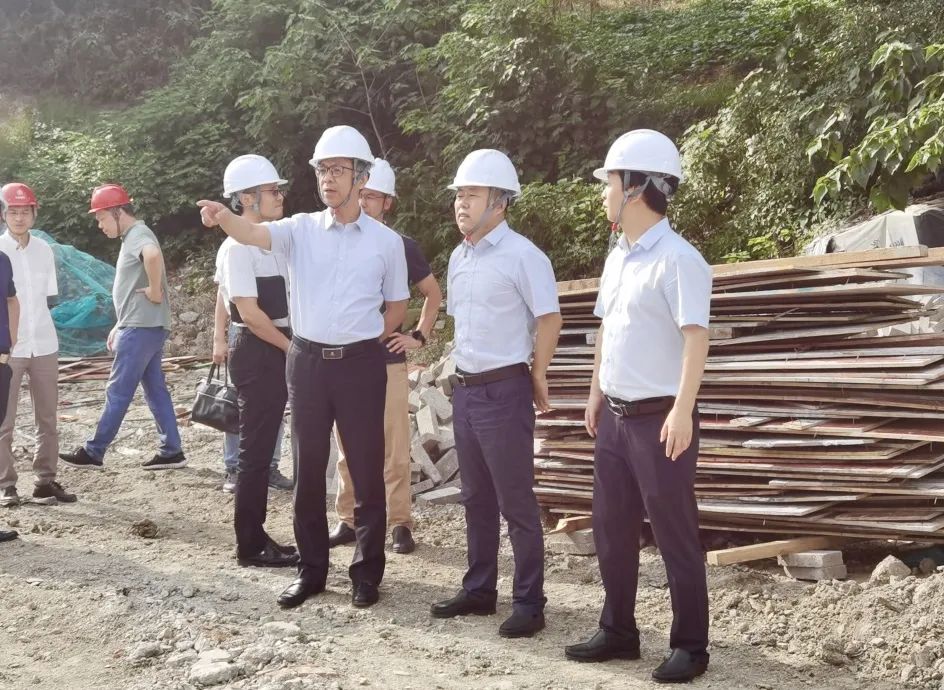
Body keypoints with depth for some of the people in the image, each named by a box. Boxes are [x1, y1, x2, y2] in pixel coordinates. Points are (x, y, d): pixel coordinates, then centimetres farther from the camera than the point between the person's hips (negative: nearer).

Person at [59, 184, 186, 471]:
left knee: (118, 391, -3)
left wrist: (155, 291, -27)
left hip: (142, 328, -10)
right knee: (155, 389, 10)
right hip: (140, 326, 10)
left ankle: (93, 452, 3)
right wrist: (119, 326, 21)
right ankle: (171, 451, 12)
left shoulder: (139, 235, -13)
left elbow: (154, 255, -39)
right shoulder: (131, 238, 19)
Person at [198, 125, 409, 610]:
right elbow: (253, 234, -18)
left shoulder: (386, 241, 1)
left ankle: (367, 573, 18)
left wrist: (363, 340, 1)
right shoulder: (301, 229, 1)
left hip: (361, 364, -1)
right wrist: (223, 217, -39)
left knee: (366, 471, 5)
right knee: (308, 470, 9)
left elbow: (397, 305, 10)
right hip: (308, 361, 1)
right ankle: (310, 569, 21)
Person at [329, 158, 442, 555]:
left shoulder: (402, 246, 1)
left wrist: (420, 336, 3)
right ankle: (348, 520, 17)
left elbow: (433, 294, 12)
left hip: (387, 361, -2)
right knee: (348, 449, 8)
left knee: (394, 449, 0)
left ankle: (401, 524, 8)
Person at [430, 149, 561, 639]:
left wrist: (536, 379, -5)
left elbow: (549, 320, -11)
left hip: (504, 391, -8)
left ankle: (529, 603, 6)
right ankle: (479, 589, 26)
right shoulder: (458, 257, 12)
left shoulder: (521, 255, -13)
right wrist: (462, 372, 16)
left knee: (516, 502, -2)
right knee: (476, 498, 15)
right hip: (465, 390, 8)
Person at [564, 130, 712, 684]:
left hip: (659, 418, -9)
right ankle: (619, 632, 29)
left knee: (675, 536, 2)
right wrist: (596, 393, 21)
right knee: (612, 530, 15)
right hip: (615, 416, 9)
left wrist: (682, 410, -28)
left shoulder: (677, 259, -16)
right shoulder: (617, 258, 11)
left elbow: (696, 337, -22)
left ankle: (690, 646, 15)